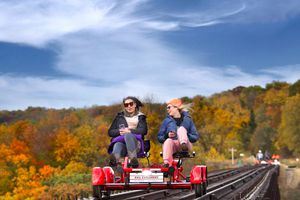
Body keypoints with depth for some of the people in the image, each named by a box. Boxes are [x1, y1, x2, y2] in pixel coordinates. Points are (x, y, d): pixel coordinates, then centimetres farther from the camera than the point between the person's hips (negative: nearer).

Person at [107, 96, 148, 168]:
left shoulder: (140, 117, 22)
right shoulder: (119, 117, 27)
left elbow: (144, 130, 3)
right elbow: (110, 132, 18)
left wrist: (129, 131, -11)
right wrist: (120, 131, -3)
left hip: (135, 143, -1)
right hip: (120, 141, 1)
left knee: (128, 135, -37)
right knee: (118, 145, -38)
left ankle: (133, 159, -56)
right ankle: (114, 159, -73)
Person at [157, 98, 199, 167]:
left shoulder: (187, 119, 12)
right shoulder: (167, 120, 15)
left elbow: (196, 136, 8)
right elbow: (159, 137, 12)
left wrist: (186, 135, -12)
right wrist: (167, 135, -9)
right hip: (172, 146, 0)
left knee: (181, 129, -24)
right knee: (168, 141, -35)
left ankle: (184, 145, -55)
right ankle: (166, 163, -54)